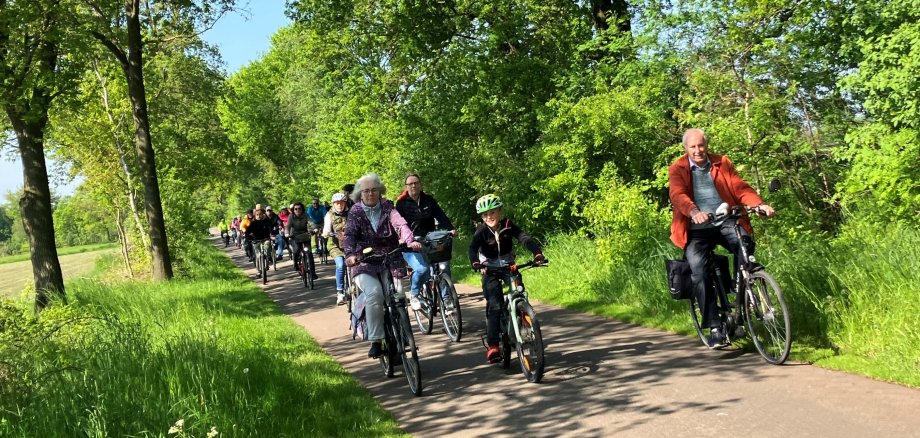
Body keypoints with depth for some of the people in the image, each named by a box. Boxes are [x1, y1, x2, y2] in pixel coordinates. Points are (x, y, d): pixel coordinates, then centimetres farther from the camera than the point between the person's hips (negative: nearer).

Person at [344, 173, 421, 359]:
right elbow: (350, 235, -12)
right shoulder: (355, 212, 3)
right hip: (365, 263, -2)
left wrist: (410, 240, -34)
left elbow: (400, 224, -14)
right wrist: (350, 254, -32)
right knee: (374, 293, -27)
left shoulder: (387, 207, 4)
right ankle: (375, 342, -20)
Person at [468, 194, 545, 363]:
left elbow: (525, 238, -23)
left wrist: (538, 253, -41)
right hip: (490, 270, -3)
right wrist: (476, 264, -50)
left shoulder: (509, 226, -10)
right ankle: (492, 345, -16)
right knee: (495, 305, -15)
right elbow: (472, 248, -29)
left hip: (508, 266, 3)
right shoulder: (482, 232, -14)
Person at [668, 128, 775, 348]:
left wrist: (759, 204, -18)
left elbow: (740, 187, 3)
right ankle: (714, 327, -15)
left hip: (726, 222, 1)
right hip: (697, 228, -1)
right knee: (698, 269, -23)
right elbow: (677, 194, -13)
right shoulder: (678, 169, 5)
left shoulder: (722, 163, 13)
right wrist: (693, 211, -35)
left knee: (745, 244, -29)